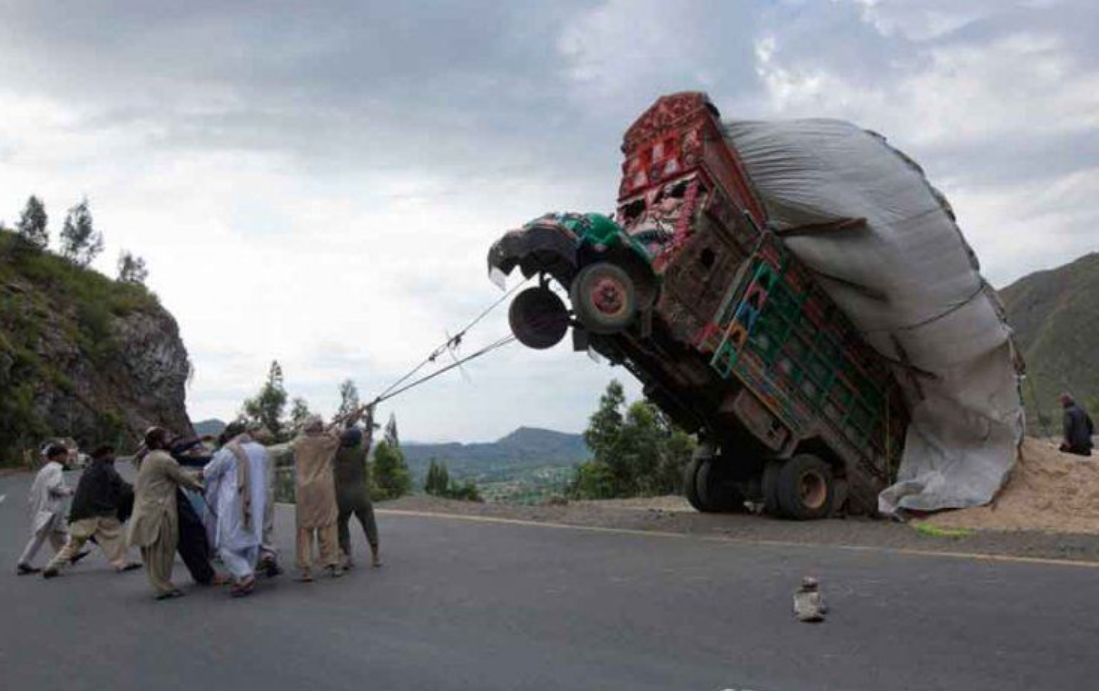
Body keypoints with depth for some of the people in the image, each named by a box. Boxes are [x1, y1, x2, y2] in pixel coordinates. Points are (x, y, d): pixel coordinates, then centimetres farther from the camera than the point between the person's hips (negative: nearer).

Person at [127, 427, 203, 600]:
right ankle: (163, 588, -2)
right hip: (159, 510, -10)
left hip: (146, 510, 10)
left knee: (152, 550, 12)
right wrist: (198, 485, 12)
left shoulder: (149, 458, 17)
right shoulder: (164, 459, -13)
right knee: (162, 549, -5)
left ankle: (159, 584, 20)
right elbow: (182, 477, -5)